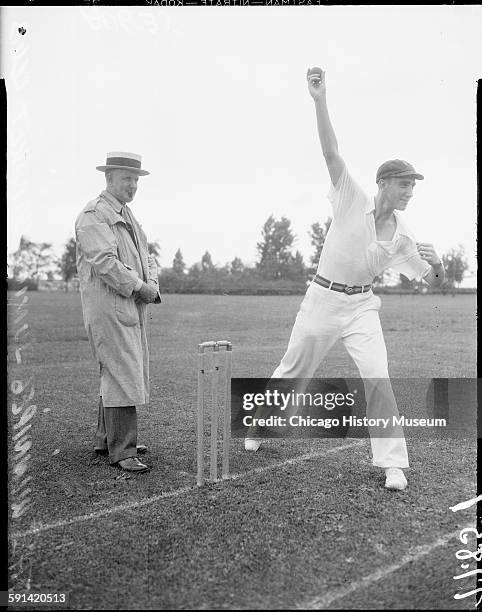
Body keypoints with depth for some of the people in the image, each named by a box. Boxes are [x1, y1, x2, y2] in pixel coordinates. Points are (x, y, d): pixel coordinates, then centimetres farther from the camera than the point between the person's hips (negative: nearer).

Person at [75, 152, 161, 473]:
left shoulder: (128, 215, 20)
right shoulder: (93, 215, -9)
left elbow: (146, 256, 17)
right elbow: (104, 262, -19)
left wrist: (152, 285, -1)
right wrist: (137, 287, -15)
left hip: (133, 306, 9)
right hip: (108, 306, -9)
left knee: (116, 374, 15)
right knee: (122, 376, -9)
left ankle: (107, 439, 27)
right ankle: (122, 451, -2)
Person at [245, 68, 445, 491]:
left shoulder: (403, 235, 1)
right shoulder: (352, 200, -10)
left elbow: (433, 282, 6)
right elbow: (331, 152, -20)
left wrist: (438, 265, -18)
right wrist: (320, 101, -31)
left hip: (362, 305, 2)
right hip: (323, 298, -2)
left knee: (377, 376, -14)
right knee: (293, 371, 11)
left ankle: (393, 464, -2)